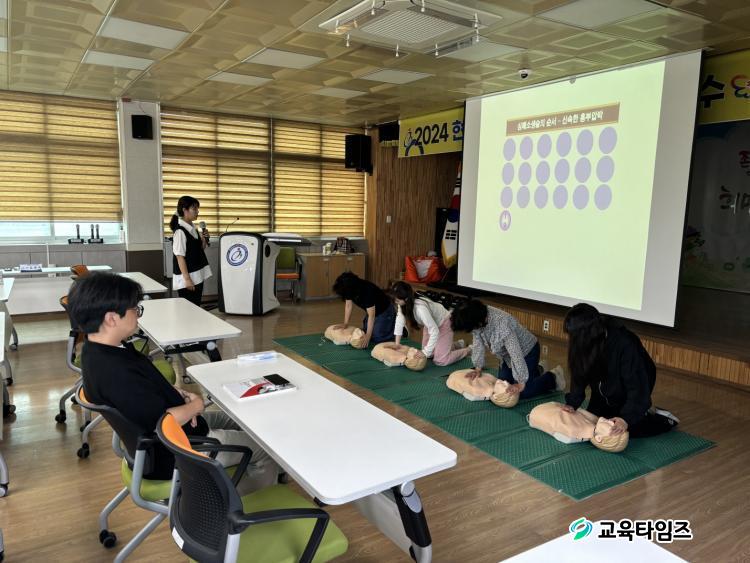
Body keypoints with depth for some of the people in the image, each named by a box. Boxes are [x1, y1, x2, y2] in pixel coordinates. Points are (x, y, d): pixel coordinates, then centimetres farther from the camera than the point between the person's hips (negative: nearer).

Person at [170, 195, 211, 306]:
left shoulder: (192, 228, 9)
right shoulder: (180, 231, -15)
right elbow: (180, 257, -17)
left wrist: (204, 240, -1)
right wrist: (187, 279, -19)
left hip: (198, 276, 8)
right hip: (187, 278, -8)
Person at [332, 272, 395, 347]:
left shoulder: (367, 291, -37)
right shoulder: (348, 289, -17)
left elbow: (371, 315, -35)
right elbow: (348, 305, -6)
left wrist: (368, 336, -36)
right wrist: (345, 324, -13)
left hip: (384, 310, -7)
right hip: (371, 310, 8)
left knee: (376, 338, -14)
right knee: (364, 333, 7)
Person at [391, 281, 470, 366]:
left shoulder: (420, 308, -40)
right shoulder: (403, 304, -20)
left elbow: (434, 332, -36)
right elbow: (399, 323, -10)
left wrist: (425, 353, -33)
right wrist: (396, 345, -13)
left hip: (443, 323, -8)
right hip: (431, 322, 8)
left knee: (440, 361, -10)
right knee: (429, 354, 12)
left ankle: (469, 350, 12)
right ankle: (457, 345, 32)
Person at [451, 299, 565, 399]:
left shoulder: (502, 325, -41)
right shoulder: (478, 317, -20)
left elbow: (516, 355, -37)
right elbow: (478, 343, -5)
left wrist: (521, 384, -33)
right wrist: (478, 369, -6)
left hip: (527, 351, -7)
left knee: (522, 393, -11)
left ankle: (553, 378, 13)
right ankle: (536, 371, 33)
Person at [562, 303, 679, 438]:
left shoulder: (625, 344, -37)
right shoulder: (587, 344, -21)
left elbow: (636, 386, -34)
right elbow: (580, 374, -12)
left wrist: (627, 418, -41)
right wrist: (572, 403, -22)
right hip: (606, 391, 6)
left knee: (621, 430, -14)